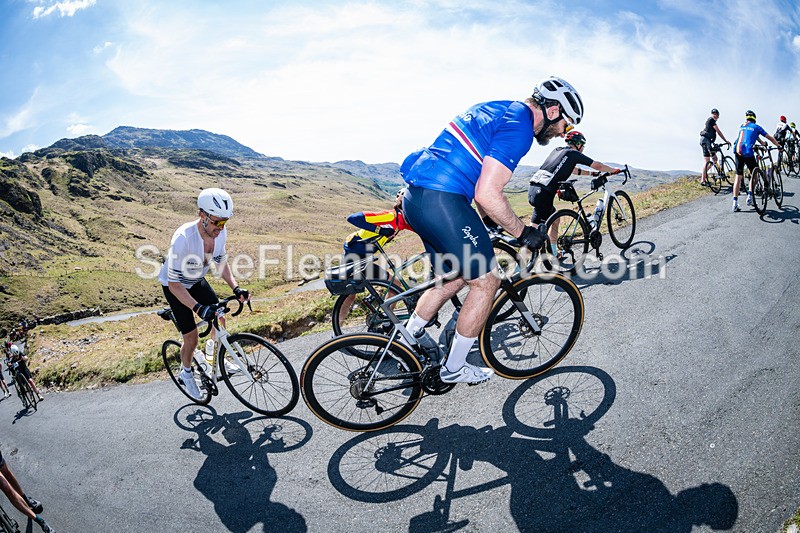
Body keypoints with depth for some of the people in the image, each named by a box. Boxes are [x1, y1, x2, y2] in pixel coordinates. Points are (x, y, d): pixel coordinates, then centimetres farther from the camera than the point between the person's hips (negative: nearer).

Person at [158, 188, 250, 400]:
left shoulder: (220, 232, -21)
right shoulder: (183, 239, -39)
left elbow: (221, 263, -4)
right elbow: (174, 284, -33)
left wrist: (236, 288, -18)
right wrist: (199, 308, -42)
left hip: (197, 281, 5)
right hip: (175, 286, -5)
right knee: (191, 337, -2)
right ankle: (186, 372, 27)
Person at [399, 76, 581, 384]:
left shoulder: (499, 110, 22)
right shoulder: (519, 126, -9)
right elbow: (487, 194, -18)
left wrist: (490, 223, 29)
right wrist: (523, 233, -5)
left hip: (415, 195, 10)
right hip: (440, 201, -10)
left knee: (457, 276, 23)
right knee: (486, 281, 4)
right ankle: (454, 368, 16)